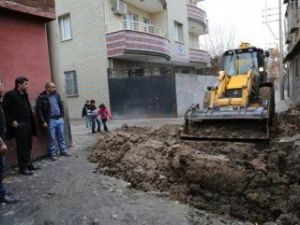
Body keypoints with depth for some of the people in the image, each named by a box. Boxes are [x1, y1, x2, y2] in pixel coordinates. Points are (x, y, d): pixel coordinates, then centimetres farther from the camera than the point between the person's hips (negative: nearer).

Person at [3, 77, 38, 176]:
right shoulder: (10, 95, -9)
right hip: (19, 125, -7)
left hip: (28, 124, 7)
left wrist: (31, 123, 9)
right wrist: (11, 121, -15)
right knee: (21, 147, 0)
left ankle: (28, 164, 27)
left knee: (28, 146, 14)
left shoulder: (25, 95, 13)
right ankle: (22, 168, 11)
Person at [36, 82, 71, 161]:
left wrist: (62, 115, 11)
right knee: (52, 138, 3)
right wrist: (43, 122, -13)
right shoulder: (42, 97, -10)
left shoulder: (56, 95, 8)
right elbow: (39, 110, -11)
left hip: (59, 119, 5)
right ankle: (52, 154, 15)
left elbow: (61, 105, 18)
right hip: (50, 121, -5)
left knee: (61, 137, 14)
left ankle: (63, 151, 26)